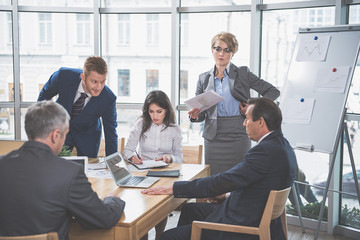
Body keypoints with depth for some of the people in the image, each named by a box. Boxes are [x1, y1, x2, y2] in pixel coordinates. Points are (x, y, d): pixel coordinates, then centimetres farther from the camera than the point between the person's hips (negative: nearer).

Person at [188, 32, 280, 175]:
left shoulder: (243, 73, 4)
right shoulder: (204, 78, 11)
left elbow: (273, 92, 7)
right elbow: (201, 113, 13)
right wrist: (194, 116, -9)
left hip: (238, 137, -2)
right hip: (213, 138, 2)